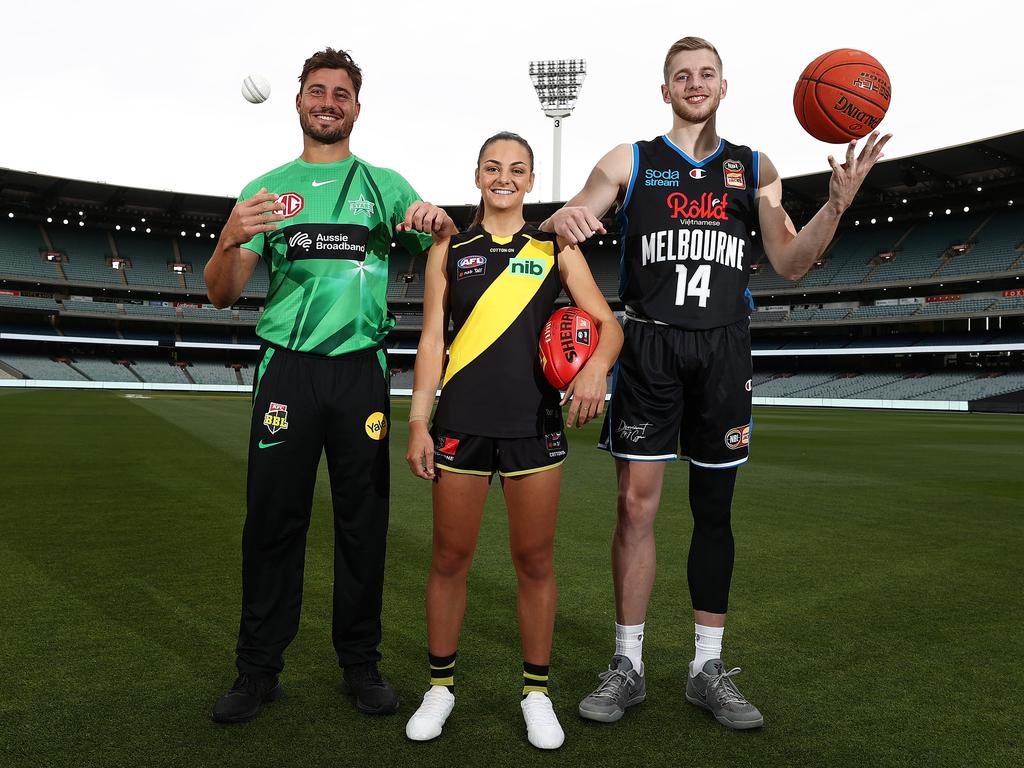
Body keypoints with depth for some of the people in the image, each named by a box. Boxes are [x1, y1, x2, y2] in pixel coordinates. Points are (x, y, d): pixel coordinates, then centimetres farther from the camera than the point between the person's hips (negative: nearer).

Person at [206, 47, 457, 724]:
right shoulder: (265, 190, 11)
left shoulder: (385, 184, 11)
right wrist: (231, 240, -16)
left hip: (360, 368, 0)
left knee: (363, 520, 5)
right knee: (273, 517, 2)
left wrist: (438, 222, -15)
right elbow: (222, 295, 5)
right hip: (287, 368, 0)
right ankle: (259, 669, 16)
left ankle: (361, 662, 20)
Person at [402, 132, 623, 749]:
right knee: (451, 557, 6)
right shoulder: (450, 249, 10)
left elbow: (608, 324, 3)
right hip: (461, 421, 1)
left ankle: (537, 692, 23)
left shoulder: (555, 247, 9)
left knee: (535, 560, 5)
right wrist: (418, 422, 0)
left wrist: (598, 364, -20)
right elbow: (432, 341, 8)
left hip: (535, 422, 0)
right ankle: (441, 685, 25)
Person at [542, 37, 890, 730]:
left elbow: (790, 263, 8)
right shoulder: (630, 162, 10)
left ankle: (708, 668, 18)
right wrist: (563, 219, -20)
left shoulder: (754, 169, 14)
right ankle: (628, 666, 11)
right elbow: (565, 224, 4)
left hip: (724, 352, 2)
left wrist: (836, 206, -9)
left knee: (715, 509, 6)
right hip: (649, 347, -2)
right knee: (637, 504, -4)